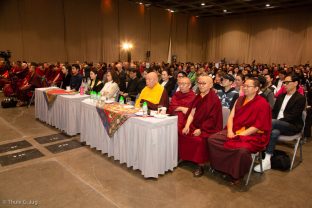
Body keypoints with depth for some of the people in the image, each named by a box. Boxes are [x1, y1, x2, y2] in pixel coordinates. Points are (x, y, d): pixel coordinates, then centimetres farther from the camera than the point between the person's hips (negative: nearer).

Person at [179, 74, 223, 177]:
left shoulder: (214, 99, -10)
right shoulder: (198, 97, 11)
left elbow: (212, 119, -14)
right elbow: (191, 113, 7)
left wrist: (201, 129, -22)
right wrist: (187, 126, -7)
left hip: (209, 128, -7)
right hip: (195, 125, 7)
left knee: (199, 139, -32)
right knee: (180, 133, -11)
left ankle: (200, 165, -14)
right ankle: (182, 157, 5)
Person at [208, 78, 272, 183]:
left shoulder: (262, 104, -8)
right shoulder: (240, 99, 12)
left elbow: (258, 126, -13)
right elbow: (231, 116, 8)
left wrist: (240, 135, -18)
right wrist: (230, 131, -9)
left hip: (253, 135, -6)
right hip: (234, 131, 6)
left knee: (242, 149, -37)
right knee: (212, 139, -13)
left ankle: (236, 175, -9)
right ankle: (221, 167, 0)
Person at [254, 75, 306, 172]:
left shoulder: (300, 98, -3)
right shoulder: (281, 96, 17)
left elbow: (292, 116, -12)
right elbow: (274, 111, 17)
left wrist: (274, 121, -20)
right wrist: (273, 121, -5)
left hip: (292, 126, -5)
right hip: (277, 124, 5)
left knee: (272, 123, -34)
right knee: (274, 132, -31)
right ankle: (267, 160, -34)